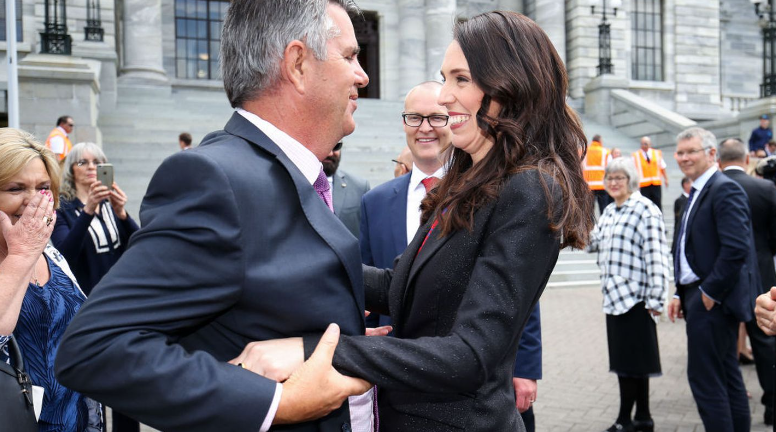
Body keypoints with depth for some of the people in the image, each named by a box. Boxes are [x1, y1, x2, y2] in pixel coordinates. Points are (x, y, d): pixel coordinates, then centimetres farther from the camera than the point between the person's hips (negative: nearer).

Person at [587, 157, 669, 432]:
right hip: (614, 296, 8)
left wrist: (655, 298, -17)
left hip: (635, 296, -8)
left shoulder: (646, 210, -11)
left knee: (631, 360, -1)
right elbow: (592, 243, 16)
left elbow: (656, 255, -15)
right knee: (624, 359, 13)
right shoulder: (609, 212, 15)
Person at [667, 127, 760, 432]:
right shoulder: (696, 193, 16)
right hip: (700, 296, 10)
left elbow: (736, 248, -24)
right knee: (726, 375, 17)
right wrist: (681, 294, 13)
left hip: (714, 300, -10)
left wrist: (709, 292, -19)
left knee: (704, 377, -6)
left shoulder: (725, 190, -14)